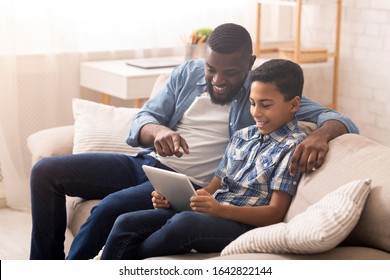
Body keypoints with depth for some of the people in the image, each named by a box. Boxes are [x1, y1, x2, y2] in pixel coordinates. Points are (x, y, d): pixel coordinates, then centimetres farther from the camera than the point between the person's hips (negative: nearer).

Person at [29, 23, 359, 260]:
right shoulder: (187, 74, 7)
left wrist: (321, 133, -35)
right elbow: (141, 122, 3)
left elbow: (339, 120, -9)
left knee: (110, 207, -32)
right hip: (146, 164, 6)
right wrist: (158, 132, -23)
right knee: (46, 171, -4)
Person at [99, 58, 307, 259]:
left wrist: (220, 209, -24)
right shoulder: (241, 136, 20)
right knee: (126, 223, -11)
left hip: (242, 226, -7)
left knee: (183, 222, -36)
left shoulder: (292, 147, -3)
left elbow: (275, 214, -10)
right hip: (208, 213, 7)